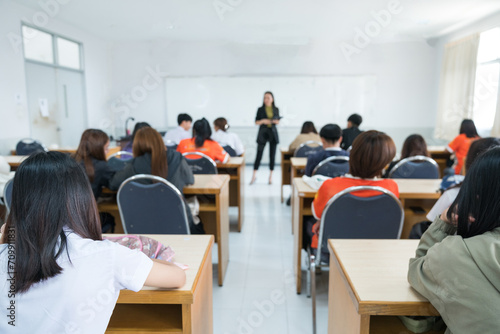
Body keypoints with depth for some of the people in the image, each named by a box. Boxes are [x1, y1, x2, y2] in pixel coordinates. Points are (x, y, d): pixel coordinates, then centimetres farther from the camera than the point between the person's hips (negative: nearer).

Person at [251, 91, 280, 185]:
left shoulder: (276, 109, 7)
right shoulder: (260, 109, 2)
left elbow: (278, 121, 13)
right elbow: (256, 122, 3)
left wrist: (275, 121, -8)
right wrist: (263, 121, -15)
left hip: (273, 133, 2)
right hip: (263, 133, -2)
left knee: (272, 155, 3)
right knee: (259, 154, -5)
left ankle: (271, 176, 13)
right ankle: (254, 175, 2)